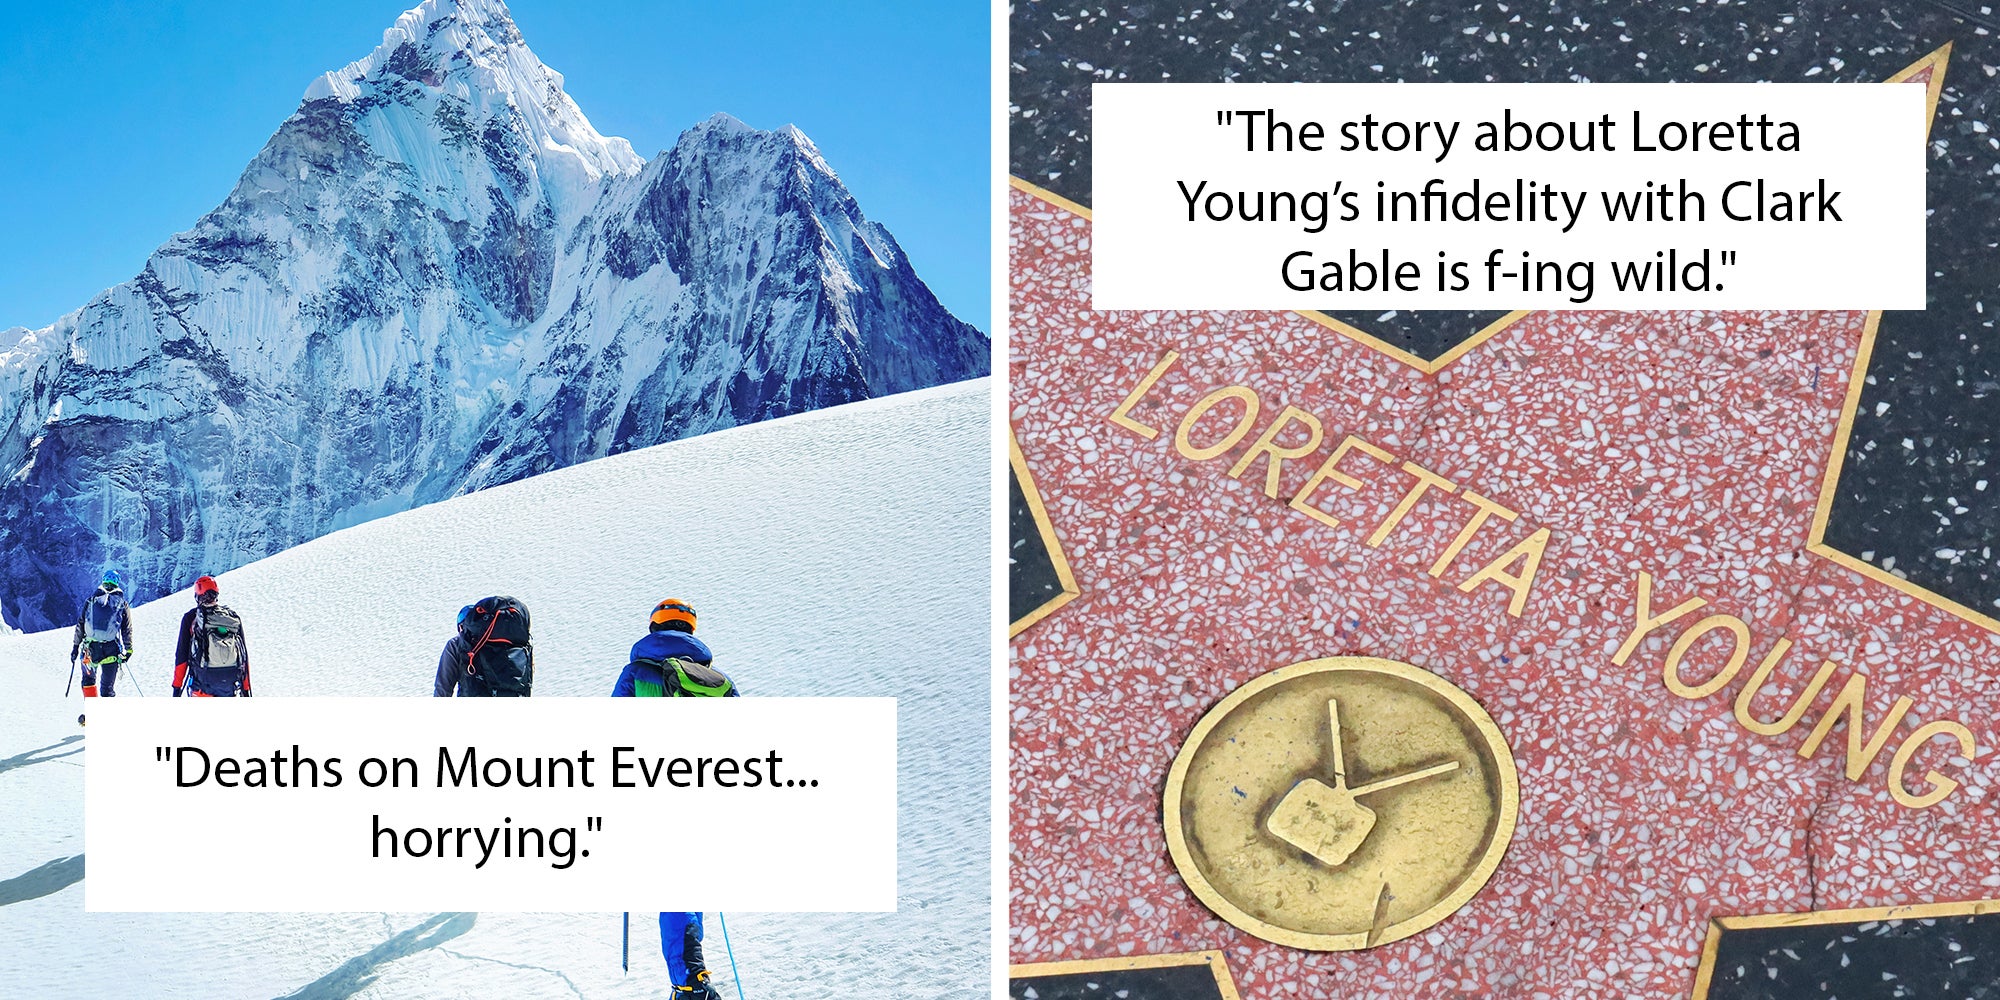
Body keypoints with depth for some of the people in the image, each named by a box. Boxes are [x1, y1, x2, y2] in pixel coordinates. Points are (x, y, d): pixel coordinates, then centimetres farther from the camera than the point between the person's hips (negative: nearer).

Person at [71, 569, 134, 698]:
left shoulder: (91, 600, 8)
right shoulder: (123, 604, 6)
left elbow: (80, 625, 8)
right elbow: (127, 630, 5)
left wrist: (76, 646, 12)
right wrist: (128, 650, 11)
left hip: (90, 648, 1)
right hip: (111, 649, -1)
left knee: (88, 679, 21)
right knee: (108, 686, 6)